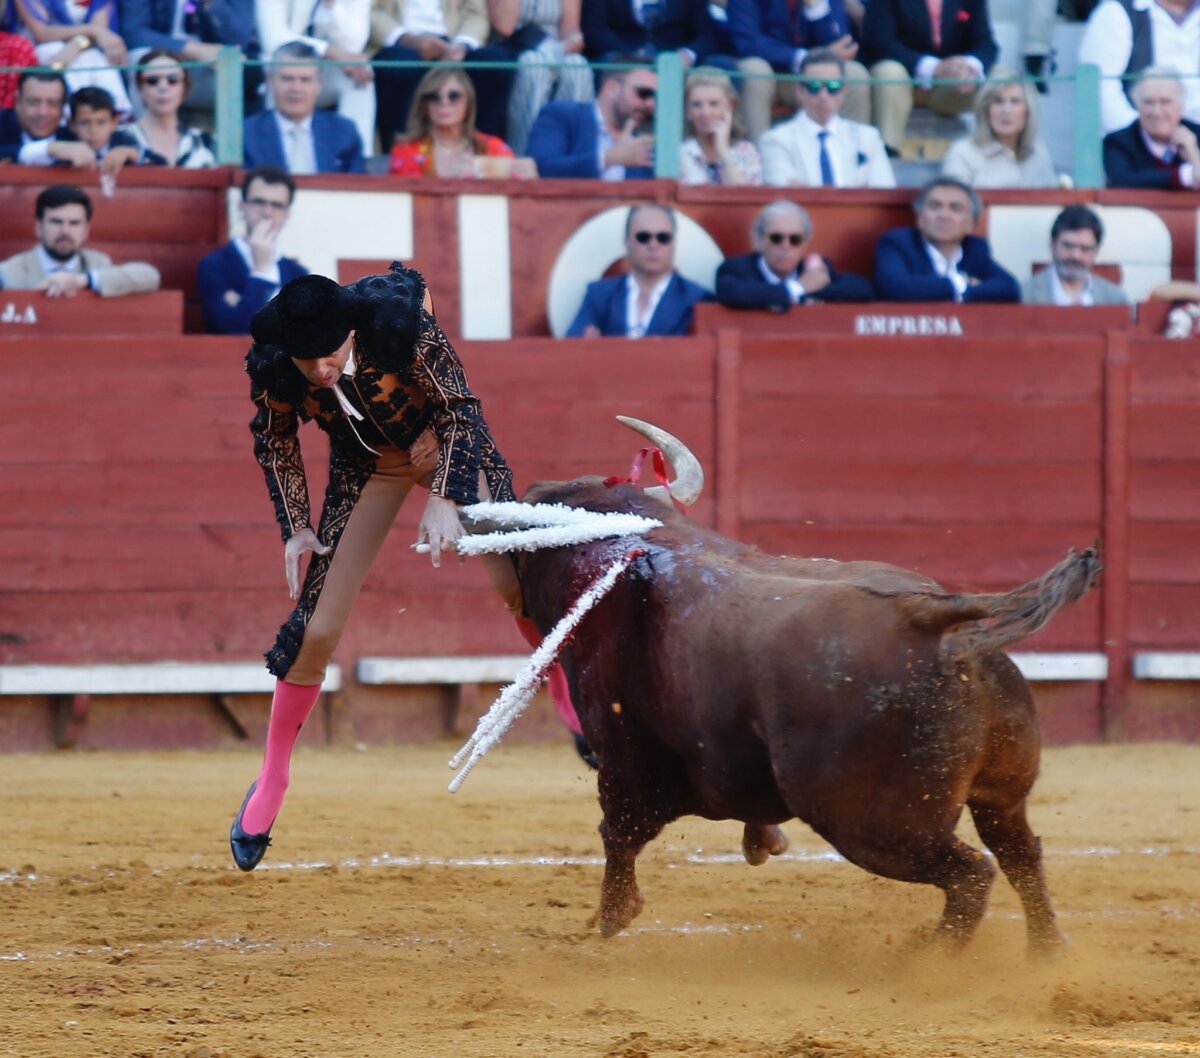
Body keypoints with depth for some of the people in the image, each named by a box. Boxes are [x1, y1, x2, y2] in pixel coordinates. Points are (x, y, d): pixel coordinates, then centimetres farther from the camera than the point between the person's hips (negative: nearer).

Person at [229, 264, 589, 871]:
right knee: (316, 630, -3)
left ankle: (571, 705, 20)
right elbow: (275, 442, -5)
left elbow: (459, 408, -21)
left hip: (447, 447, -1)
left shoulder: (399, 321, -36)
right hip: (367, 467, 1)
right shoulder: (271, 365, -28)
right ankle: (271, 783, 12)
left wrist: (444, 499, -28)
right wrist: (296, 528, -7)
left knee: (520, 584, -6)